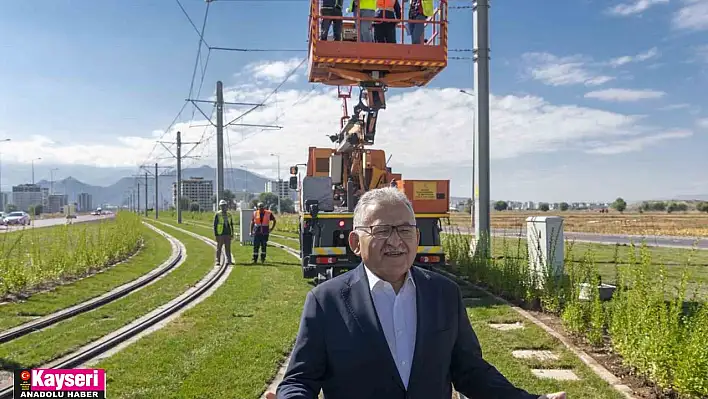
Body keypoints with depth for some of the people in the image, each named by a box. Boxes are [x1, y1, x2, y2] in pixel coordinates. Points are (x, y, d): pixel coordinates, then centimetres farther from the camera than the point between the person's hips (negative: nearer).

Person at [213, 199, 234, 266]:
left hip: (228, 234, 4)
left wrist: (232, 234, 12)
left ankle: (228, 261, 7)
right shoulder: (217, 214, -3)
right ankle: (218, 261, 6)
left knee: (228, 248, 4)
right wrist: (215, 235, -8)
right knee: (219, 248, 2)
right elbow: (215, 225, -3)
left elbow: (231, 225, 16)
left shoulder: (229, 214, 11)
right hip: (220, 234, -4)